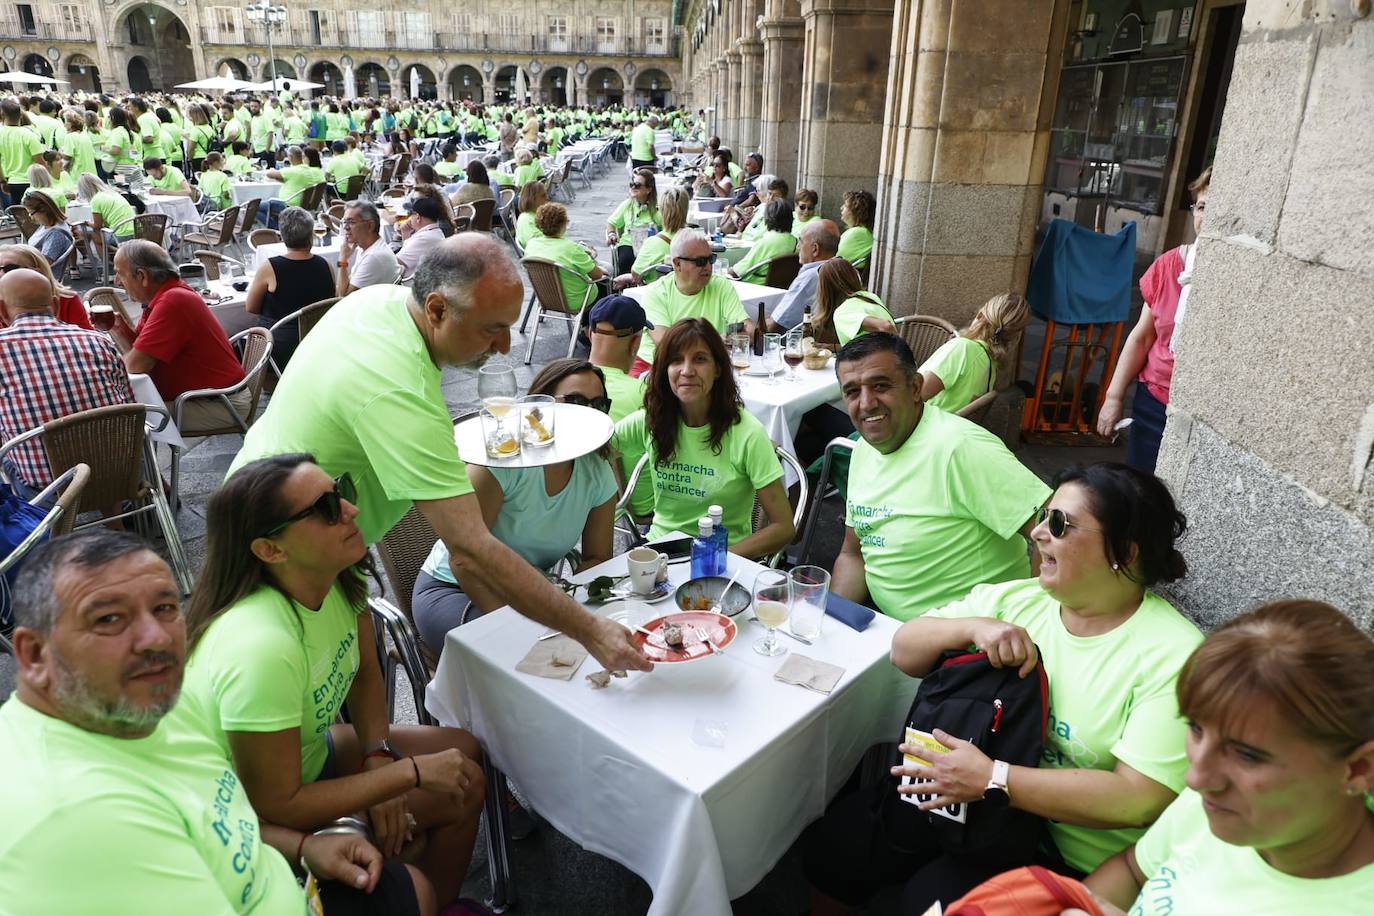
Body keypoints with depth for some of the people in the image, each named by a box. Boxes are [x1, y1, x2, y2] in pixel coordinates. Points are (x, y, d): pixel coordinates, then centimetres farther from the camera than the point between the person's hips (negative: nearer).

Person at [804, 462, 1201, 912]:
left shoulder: (1172, 656, -17)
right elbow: (904, 649, 1)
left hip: (1073, 861, -5)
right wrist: (973, 626, -19)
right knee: (833, 839, -5)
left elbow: (1139, 799, -24)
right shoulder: (1017, 599, -1)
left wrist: (992, 779, -28)